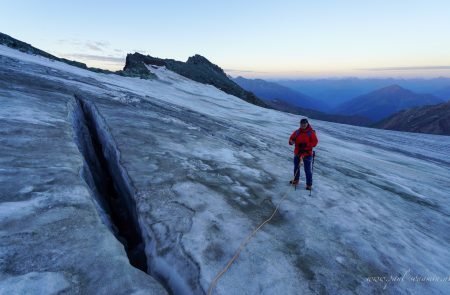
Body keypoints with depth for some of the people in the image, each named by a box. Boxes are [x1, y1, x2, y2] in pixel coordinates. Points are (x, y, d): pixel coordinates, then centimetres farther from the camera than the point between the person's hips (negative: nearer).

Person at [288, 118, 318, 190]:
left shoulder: (311, 132, -10)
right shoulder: (297, 132, 0)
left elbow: (315, 142, -12)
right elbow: (291, 138, 5)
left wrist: (306, 145, -25)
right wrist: (291, 141, -19)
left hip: (307, 154, -5)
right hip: (297, 153, 5)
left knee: (307, 170, 0)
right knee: (296, 167, 20)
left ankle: (309, 184, 12)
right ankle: (296, 180, 40)